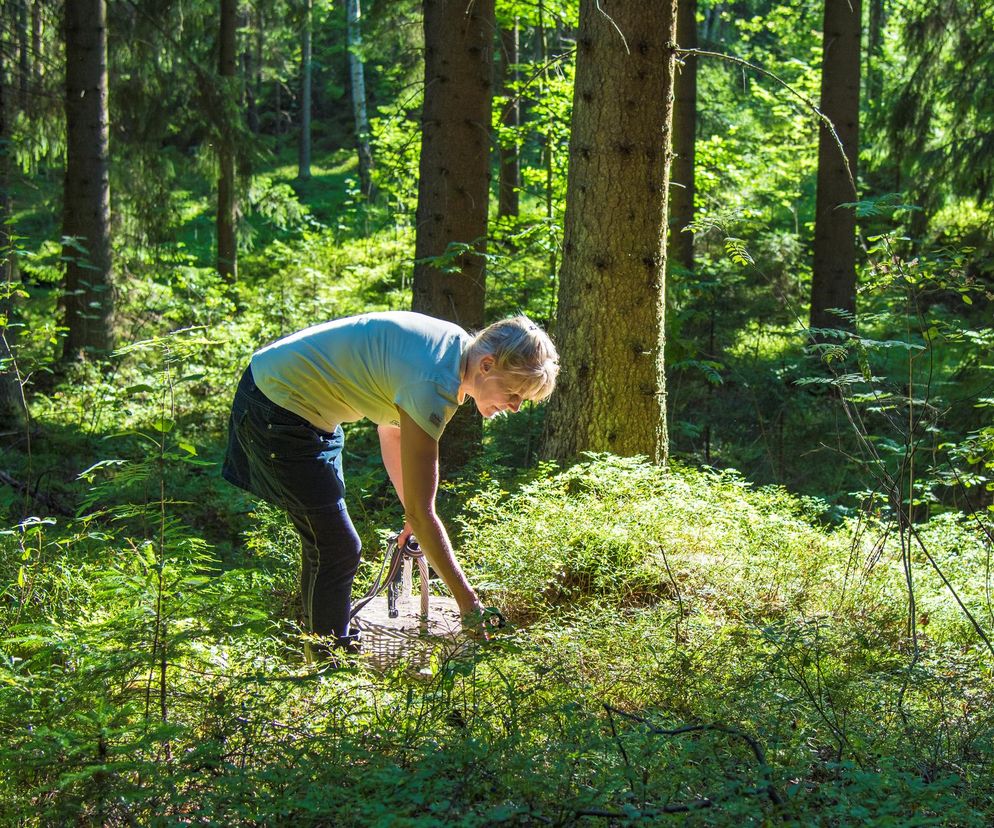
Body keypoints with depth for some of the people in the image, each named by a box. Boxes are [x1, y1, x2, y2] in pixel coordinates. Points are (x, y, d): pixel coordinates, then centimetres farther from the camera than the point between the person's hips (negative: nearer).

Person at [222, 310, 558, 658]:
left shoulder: (456, 346, -3)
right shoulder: (433, 385, -30)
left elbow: (391, 428, 11)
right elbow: (422, 511, -27)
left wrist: (413, 516, 7)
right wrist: (468, 603, -23)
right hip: (276, 407, -10)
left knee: (326, 544, 19)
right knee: (338, 550, -8)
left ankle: (322, 645, 33)